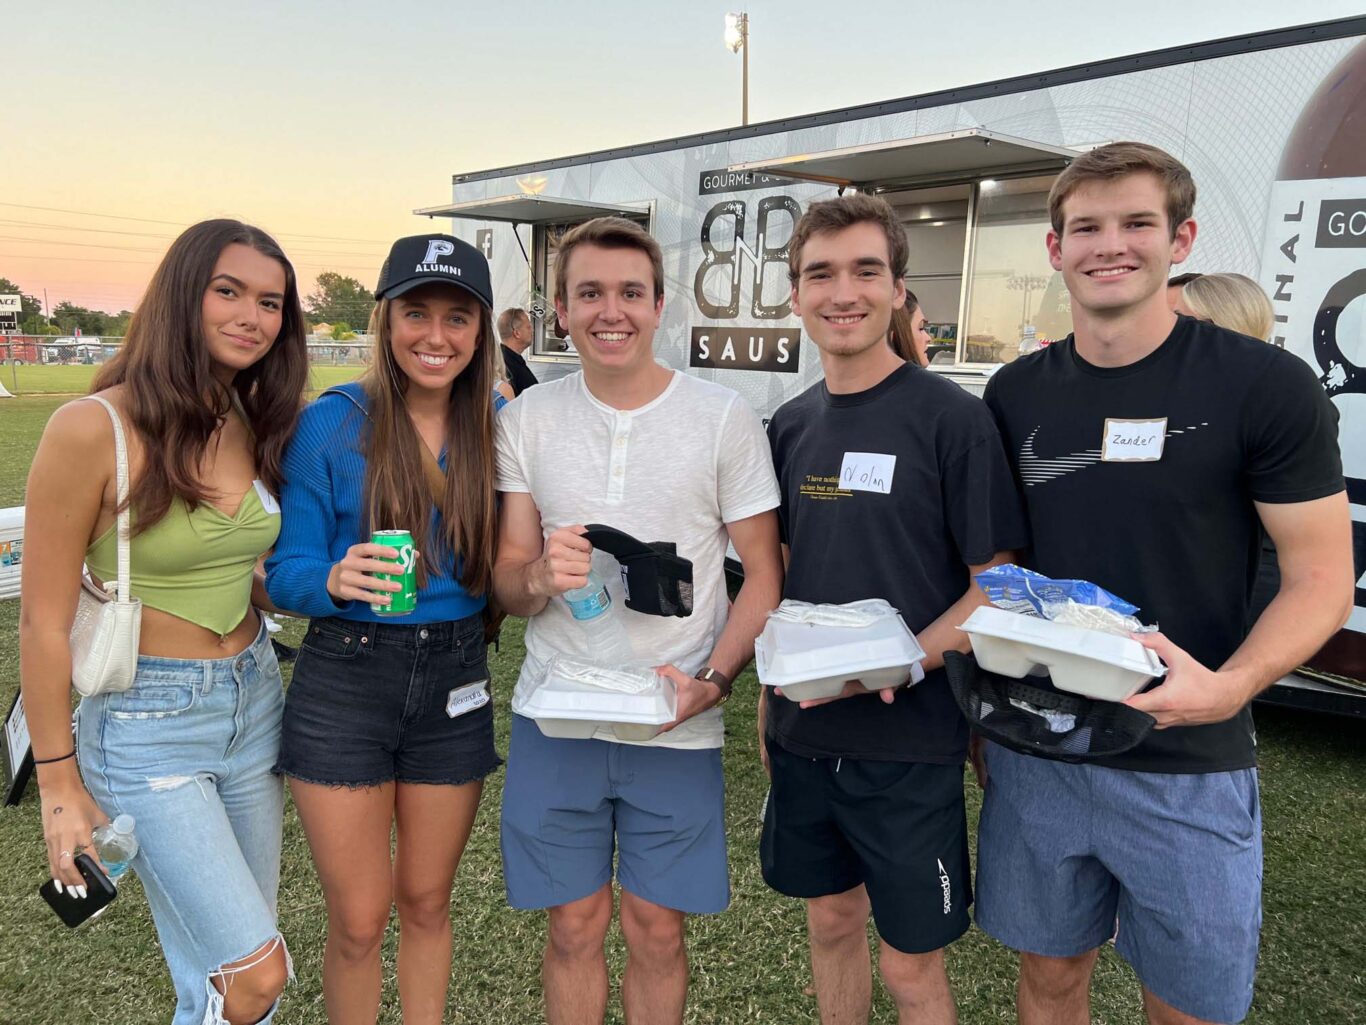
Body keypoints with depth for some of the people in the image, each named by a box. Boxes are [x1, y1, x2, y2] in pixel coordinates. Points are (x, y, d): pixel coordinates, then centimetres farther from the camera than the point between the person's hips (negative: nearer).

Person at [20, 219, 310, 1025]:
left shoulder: (257, 424, 2)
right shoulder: (94, 428, -17)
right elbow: (45, 624, -11)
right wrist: (59, 785, -6)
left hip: (253, 703, 6)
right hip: (145, 724, -6)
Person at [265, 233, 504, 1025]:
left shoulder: (499, 424, -2)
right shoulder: (333, 423, -10)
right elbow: (285, 572, -8)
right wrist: (338, 580, -28)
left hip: (454, 686, 3)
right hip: (345, 683, -2)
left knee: (427, 902, 20)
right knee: (359, 921, 9)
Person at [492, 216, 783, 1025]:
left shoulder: (724, 416, -4)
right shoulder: (529, 418, 2)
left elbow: (764, 572, -2)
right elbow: (508, 582, 4)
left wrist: (711, 679, -17)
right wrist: (538, 577, -20)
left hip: (678, 724, -1)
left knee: (658, 929, 12)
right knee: (575, 926, 14)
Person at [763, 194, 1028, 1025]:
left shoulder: (953, 418, -12)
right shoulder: (791, 425, 5)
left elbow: (997, 587, -11)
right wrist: (769, 698, 11)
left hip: (909, 744, -5)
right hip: (804, 734, 5)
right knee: (832, 918, 21)